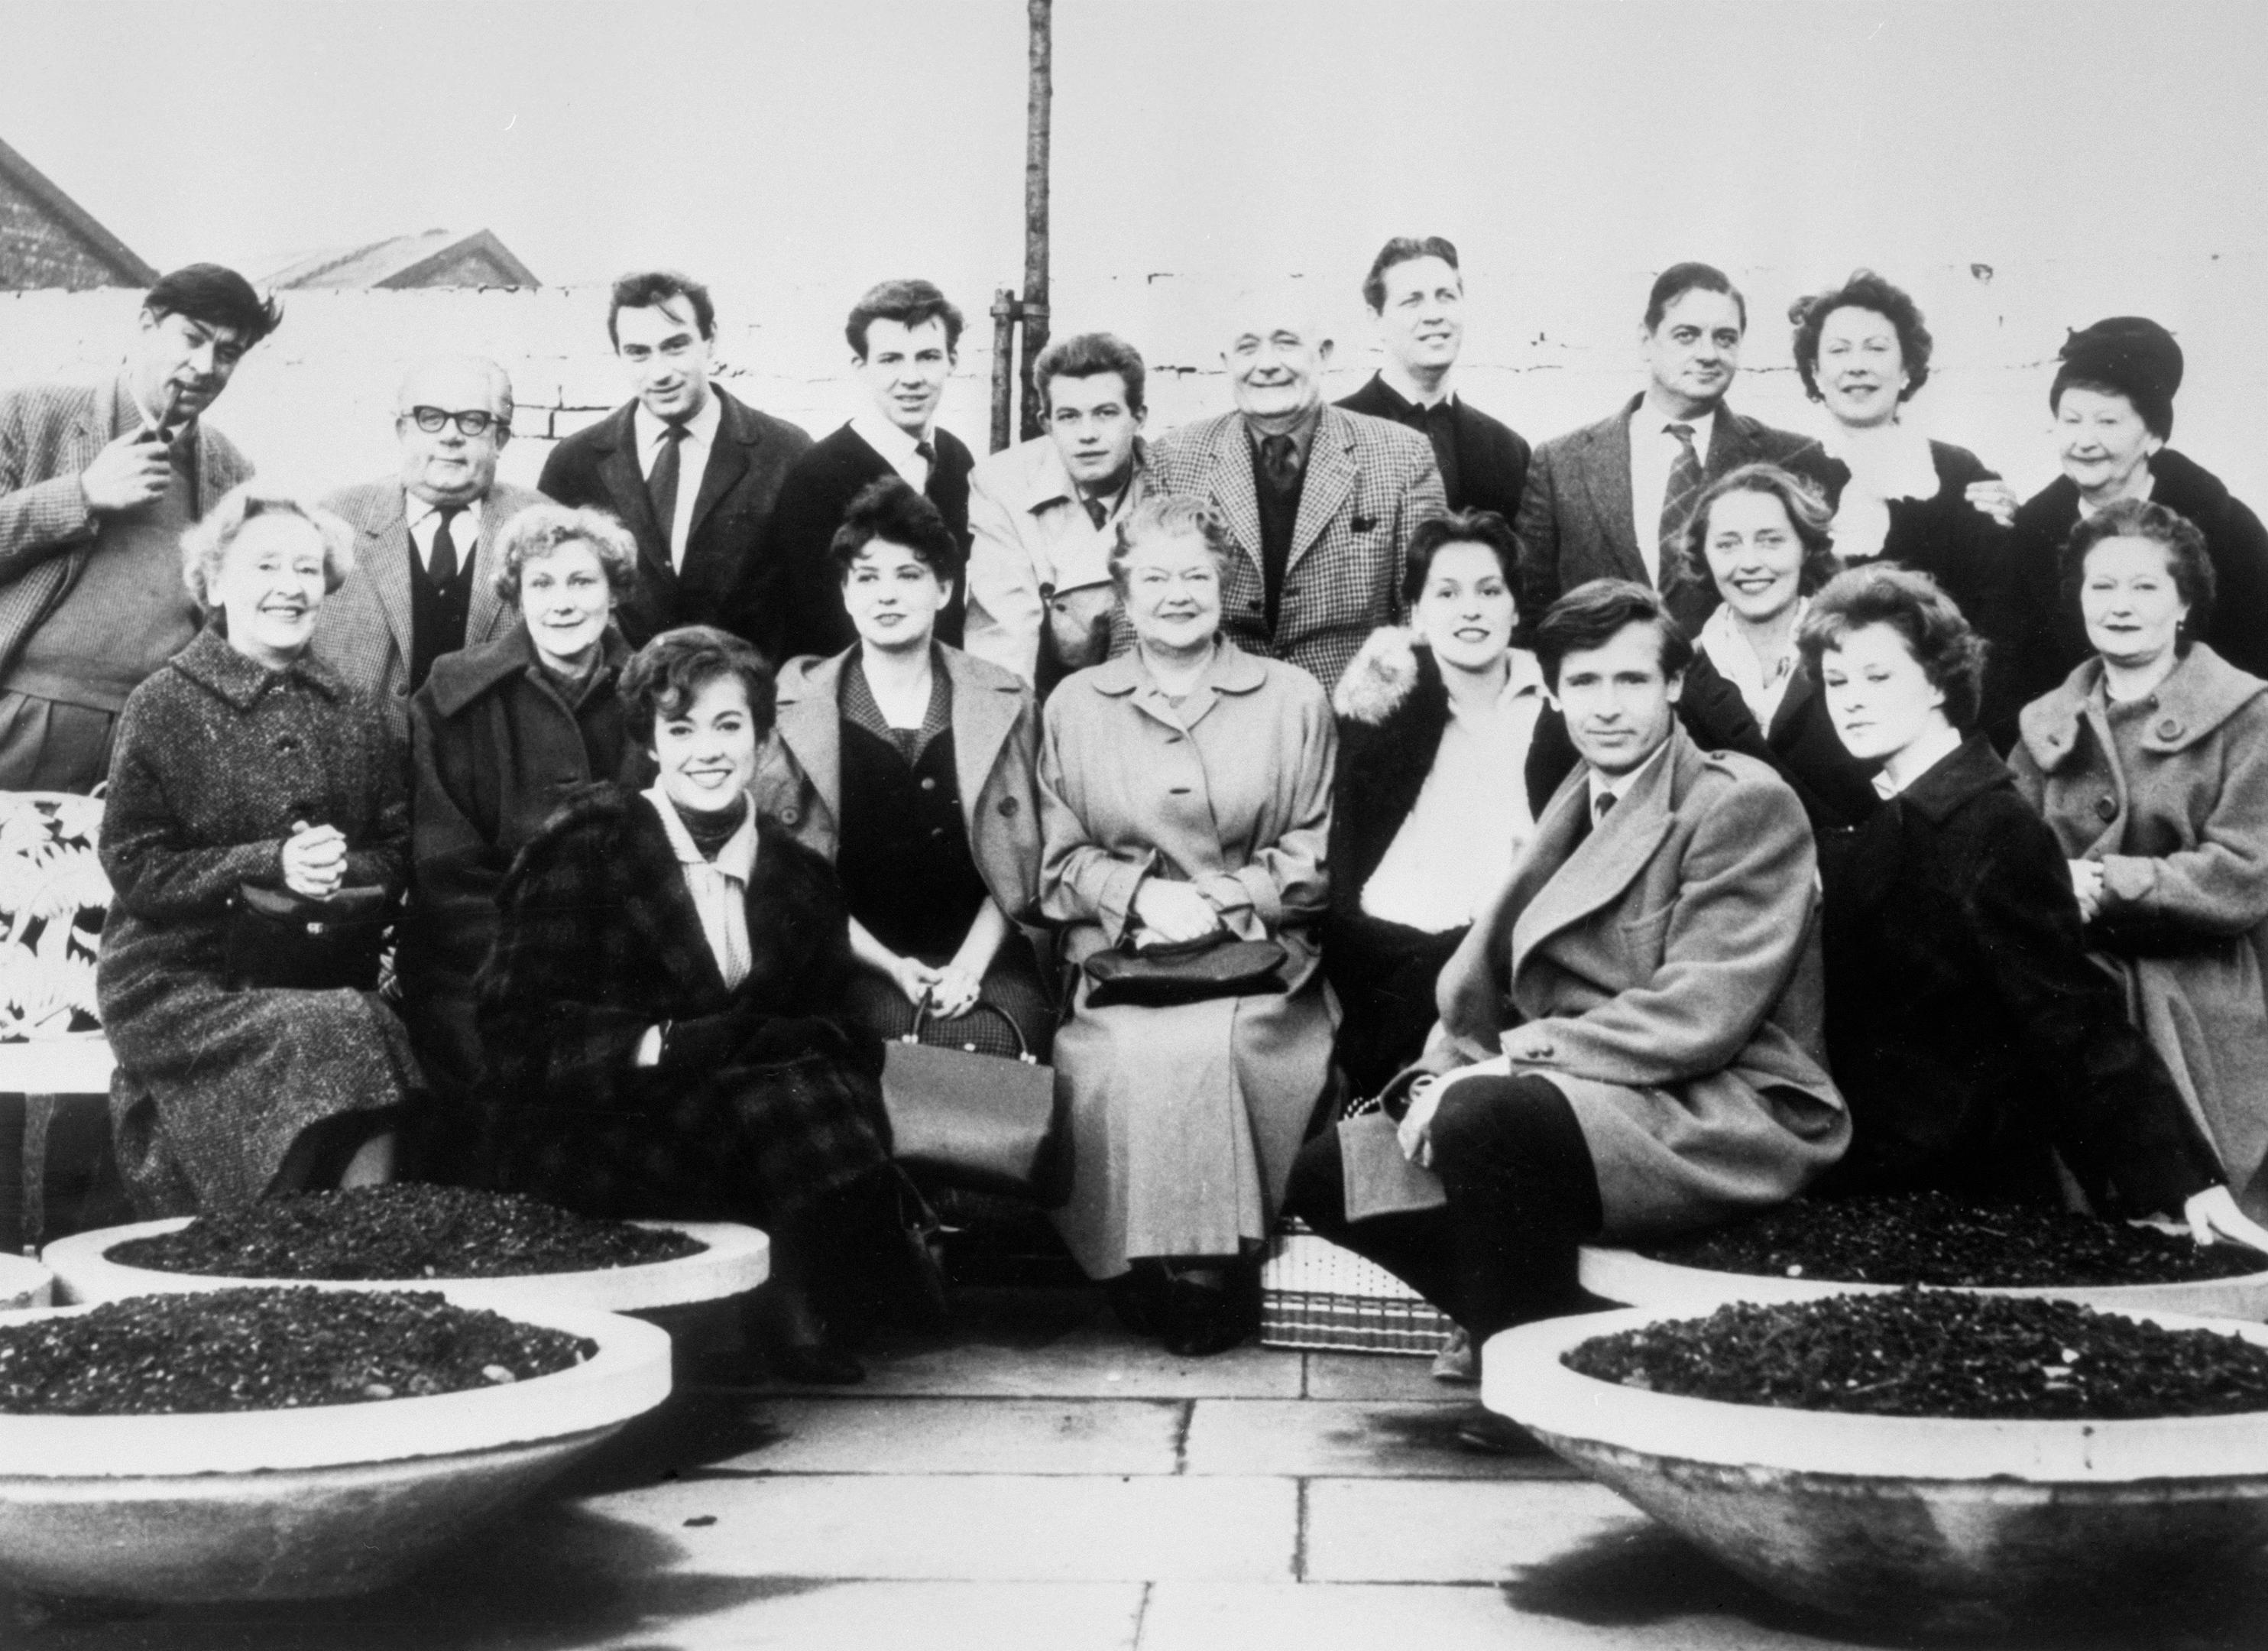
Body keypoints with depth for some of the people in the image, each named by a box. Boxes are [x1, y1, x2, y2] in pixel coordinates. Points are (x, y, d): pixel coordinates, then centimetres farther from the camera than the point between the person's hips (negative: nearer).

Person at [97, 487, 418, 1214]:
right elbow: (134, 866, -5)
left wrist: (341, 866, -10)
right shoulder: (162, 708, 1)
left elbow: (397, 854, 13)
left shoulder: (351, 715, 15)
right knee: (338, 1035, -31)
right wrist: (270, 865, -16)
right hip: (183, 981, -4)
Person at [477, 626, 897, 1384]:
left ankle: (809, 1322, -11)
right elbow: (517, 1035, -7)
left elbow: (842, 1038, 5)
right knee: (797, 1097, -29)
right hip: (585, 1136, -4)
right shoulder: (586, 844, 0)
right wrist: (663, 1044, -20)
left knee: (841, 1091, -28)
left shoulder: (799, 876, 13)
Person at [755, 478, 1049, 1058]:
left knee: (999, 1037, -28)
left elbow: (1019, 862, 7)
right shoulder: (798, 708, 5)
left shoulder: (1003, 702, 9)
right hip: (858, 960, -1)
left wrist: (970, 963, -8)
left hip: (980, 951, 1)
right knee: (898, 1029, -30)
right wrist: (889, 965, -9)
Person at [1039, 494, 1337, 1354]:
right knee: (1133, 1056, -32)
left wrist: (1217, 899, -8)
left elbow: (1314, 860, 6)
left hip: (1260, 954, -1)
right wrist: (1142, 893, -8)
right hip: (1120, 954, 1)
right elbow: (1059, 861, 10)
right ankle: (1151, 1274, -18)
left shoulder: (1293, 698, 12)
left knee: (1211, 1046, -33)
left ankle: (1218, 1270, -19)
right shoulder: (1074, 705, 15)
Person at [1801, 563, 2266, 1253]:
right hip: (1868, 1192, 7)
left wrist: (2187, 1180, -26)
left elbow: (2072, 1015, -20)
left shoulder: (1992, 829, -15)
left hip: (1962, 1198, -7)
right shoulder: (1875, 819, 7)